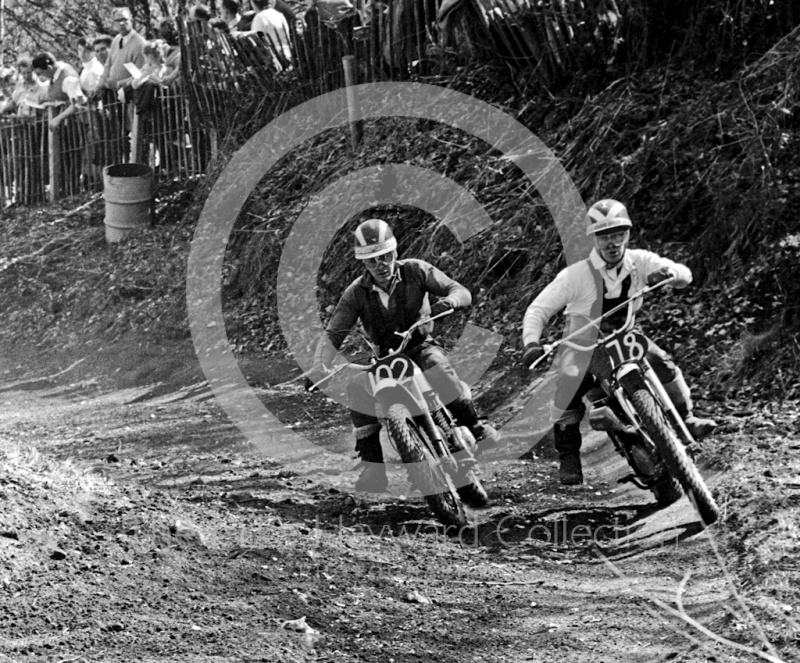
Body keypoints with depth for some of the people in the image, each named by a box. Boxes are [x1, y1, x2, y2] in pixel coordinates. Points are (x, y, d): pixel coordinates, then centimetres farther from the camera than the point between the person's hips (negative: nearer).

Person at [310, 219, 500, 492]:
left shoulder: (415, 271, -8)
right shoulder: (356, 293, -6)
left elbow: (461, 291, -10)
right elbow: (333, 335, -11)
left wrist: (449, 300, -36)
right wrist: (319, 367, -31)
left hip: (422, 348, -2)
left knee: (438, 368, -36)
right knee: (358, 386, -26)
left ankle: (475, 426, -18)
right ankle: (372, 465, -19)